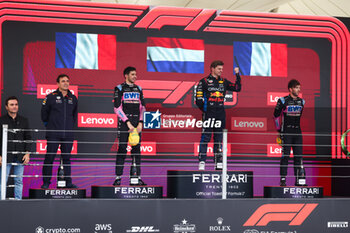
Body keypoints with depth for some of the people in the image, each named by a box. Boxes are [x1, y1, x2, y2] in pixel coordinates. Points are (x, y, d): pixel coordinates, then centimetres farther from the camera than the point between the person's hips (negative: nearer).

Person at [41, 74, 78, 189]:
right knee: (49, 158, -2)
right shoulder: (51, 97, -2)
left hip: (68, 134, 3)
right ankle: (46, 182, 5)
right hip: (53, 134, -3)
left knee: (66, 158, 8)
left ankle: (68, 182, 13)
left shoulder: (73, 98, 10)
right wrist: (47, 124, 11)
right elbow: (44, 112, 8)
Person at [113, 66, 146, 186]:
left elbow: (142, 107, 15)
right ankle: (118, 177, -2)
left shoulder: (138, 89, 16)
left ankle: (135, 177, 5)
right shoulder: (119, 88, 1)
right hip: (124, 122, -5)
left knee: (136, 149, 2)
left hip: (137, 123, 5)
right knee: (122, 149, -6)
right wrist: (128, 122, -11)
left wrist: (140, 122, 1)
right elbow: (117, 108, -6)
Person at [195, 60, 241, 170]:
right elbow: (198, 99, -2)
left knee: (219, 139, 7)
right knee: (205, 138, -5)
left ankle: (218, 163, 10)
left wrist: (237, 75, 8)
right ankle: (202, 162, -2)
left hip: (221, 115, 5)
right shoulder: (204, 81, 0)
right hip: (208, 115, -5)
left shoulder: (224, 82, 14)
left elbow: (237, 88, 14)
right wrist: (204, 109, -4)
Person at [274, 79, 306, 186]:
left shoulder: (301, 101, 11)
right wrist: (279, 129, 5)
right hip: (286, 132, -5)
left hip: (297, 132, 5)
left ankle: (299, 179, 5)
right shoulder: (283, 101, -4)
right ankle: (283, 179, -1)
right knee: (285, 156, -5)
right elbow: (276, 115, 4)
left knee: (299, 156, 2)